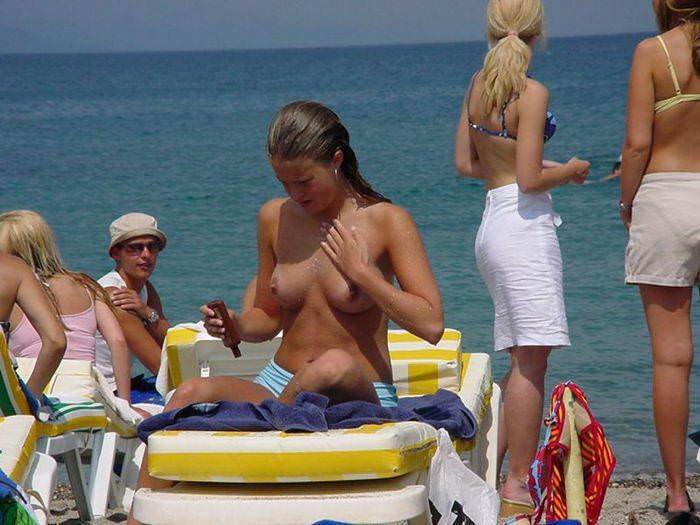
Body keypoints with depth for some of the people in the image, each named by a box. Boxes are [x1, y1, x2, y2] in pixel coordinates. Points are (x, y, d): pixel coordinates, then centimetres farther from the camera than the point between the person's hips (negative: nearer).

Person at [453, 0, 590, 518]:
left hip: (492, 225, 8)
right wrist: (568, 172, 1)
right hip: (525, 225, -8)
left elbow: (466, 164, 16)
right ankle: (517, 493, -5)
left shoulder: (479, 83, 11)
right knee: (531, 360, -6)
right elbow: (529, 180, -16)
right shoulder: (532, 93, -12)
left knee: (523, 359, 15)